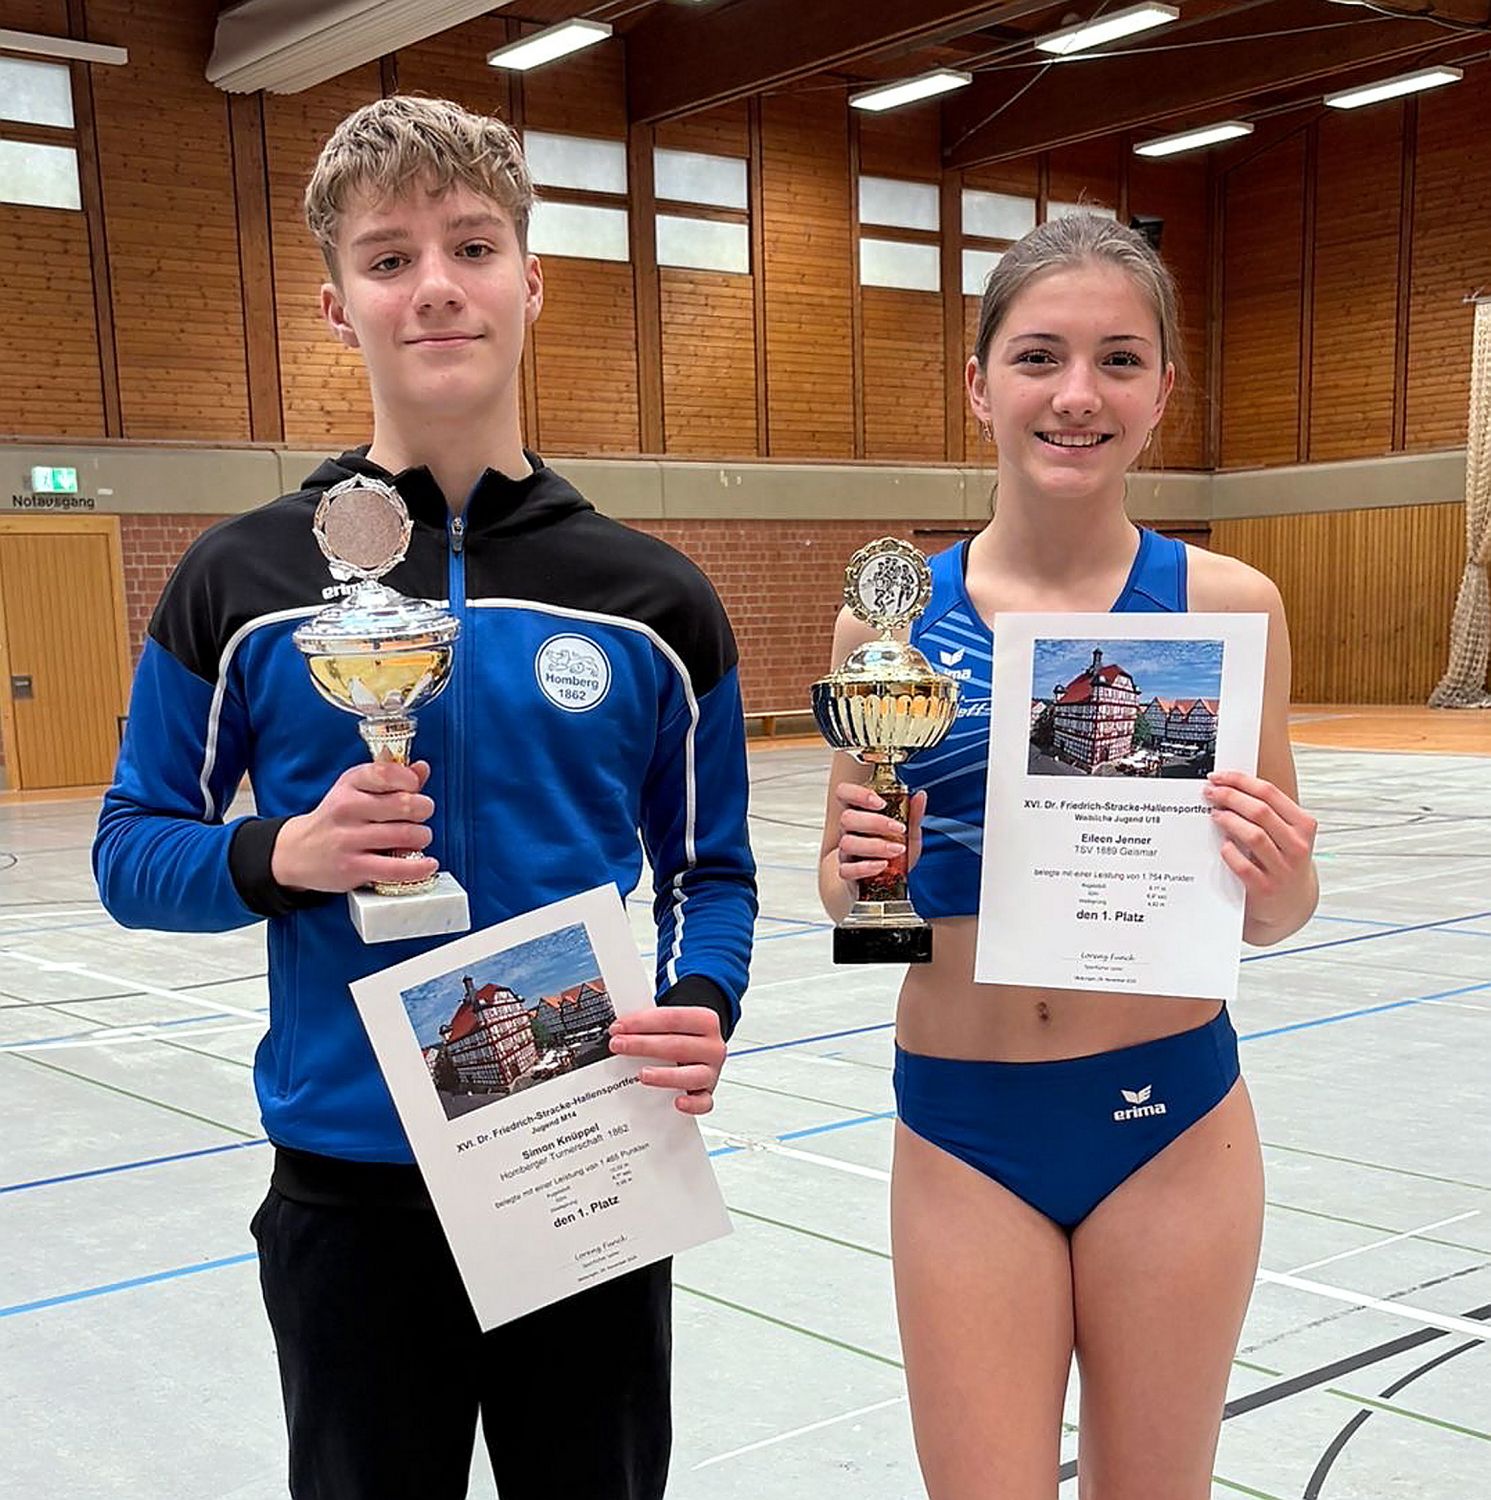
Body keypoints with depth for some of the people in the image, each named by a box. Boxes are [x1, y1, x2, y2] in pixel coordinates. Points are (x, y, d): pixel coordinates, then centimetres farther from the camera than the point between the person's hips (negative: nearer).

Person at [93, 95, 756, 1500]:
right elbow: (130, 850, 3)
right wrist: (283, 856, -17)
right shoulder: (242, 581, -3)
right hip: (349, 1189, 0)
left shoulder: (653, 598, -1)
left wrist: (700, 1010, -15)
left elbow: (709, 872, 5)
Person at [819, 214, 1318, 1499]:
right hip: (964, 1124, 0)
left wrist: (1279, 883, -22)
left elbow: (1273, 913, 0)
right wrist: (855, 873, -18)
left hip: (1171, 1116, 0)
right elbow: (847, 897, 4)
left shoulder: (1225, 601, -6)